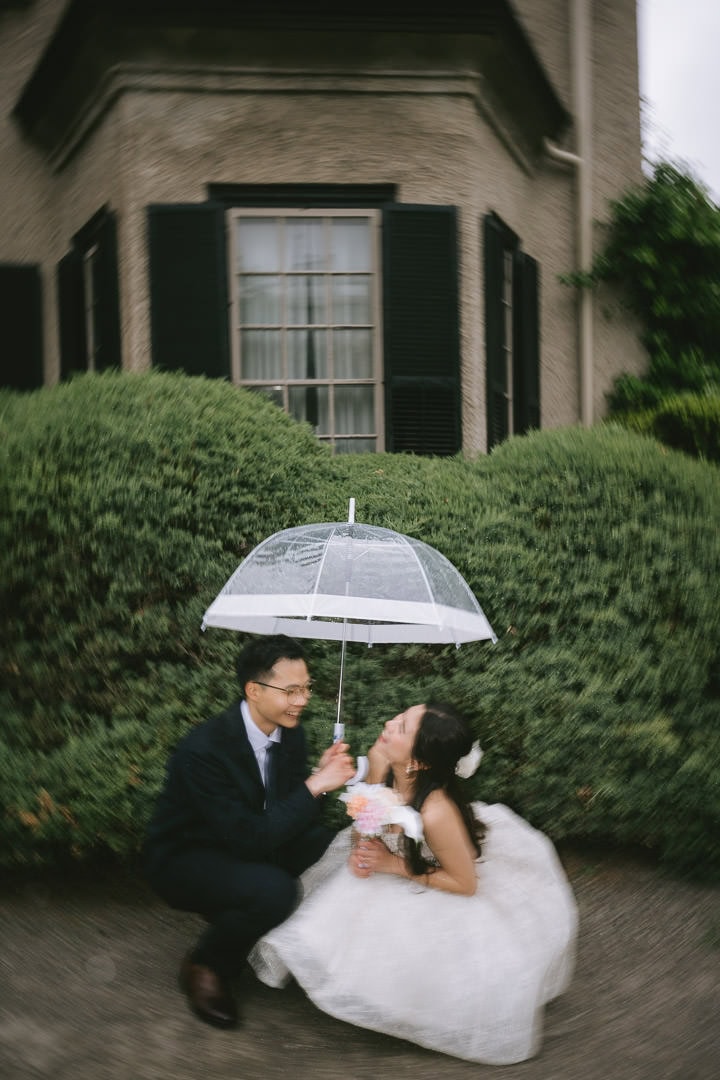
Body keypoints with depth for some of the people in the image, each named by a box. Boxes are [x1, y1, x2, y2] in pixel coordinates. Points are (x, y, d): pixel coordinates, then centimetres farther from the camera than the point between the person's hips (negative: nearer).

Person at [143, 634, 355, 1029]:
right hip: (185, 859, -7)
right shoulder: (203, 750, -30)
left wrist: (321, 776, -21)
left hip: (244, 846, 7)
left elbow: (293, 811, 0)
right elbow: (249, 838, -32)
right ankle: (204, 967, -6)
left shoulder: (290, 732, -7)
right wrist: (314, 786, -32)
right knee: (273, 889, -34)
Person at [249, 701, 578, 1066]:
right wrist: (360, 848, -21)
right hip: (410, 853, 6)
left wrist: (393, 865, -26)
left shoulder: (436, 813, -42)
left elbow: (465, 883, -26)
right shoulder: (380, 760, -25)